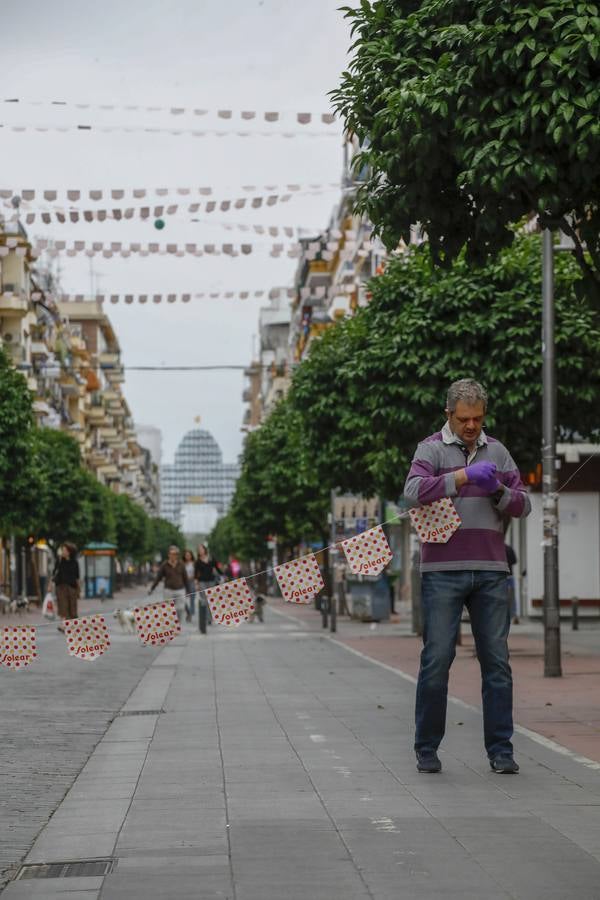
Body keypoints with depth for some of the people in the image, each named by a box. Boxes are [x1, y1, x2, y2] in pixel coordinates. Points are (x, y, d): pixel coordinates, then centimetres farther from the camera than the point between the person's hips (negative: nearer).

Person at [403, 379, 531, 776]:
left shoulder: (497, 451, 14)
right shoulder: (432, 448, 3)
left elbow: (524, 505, 12)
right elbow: (414, 492, -15)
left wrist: (499, 491, -9)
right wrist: (464, 476, -24)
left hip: (491, 571, 3)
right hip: (443, 571, -3)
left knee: (497, 661, 2)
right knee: (436, 659, -2)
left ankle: (500, 750, 7)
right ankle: (427, 749, 8)